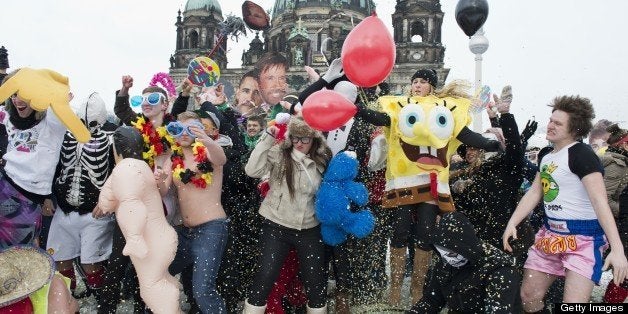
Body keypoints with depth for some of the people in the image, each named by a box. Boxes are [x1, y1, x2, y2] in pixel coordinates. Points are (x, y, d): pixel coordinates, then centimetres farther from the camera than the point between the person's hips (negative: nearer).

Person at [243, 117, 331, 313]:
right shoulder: (278, 153, -7)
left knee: (317, 280, 10)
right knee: (265, 277, -1)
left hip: (310, 229, 3)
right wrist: (268, 138, -21)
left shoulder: (323, 159, 1)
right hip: (276, 226, -2)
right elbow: (252, 170, -21)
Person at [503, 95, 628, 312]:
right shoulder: (546, 155, 9)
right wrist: (512, 223, 2)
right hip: (550, 234, 8)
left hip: (583, 238, -8)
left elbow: (599, 201, -24)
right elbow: (534, 192, 13)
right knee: (528, 296, 10)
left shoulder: (581, 155, -16)